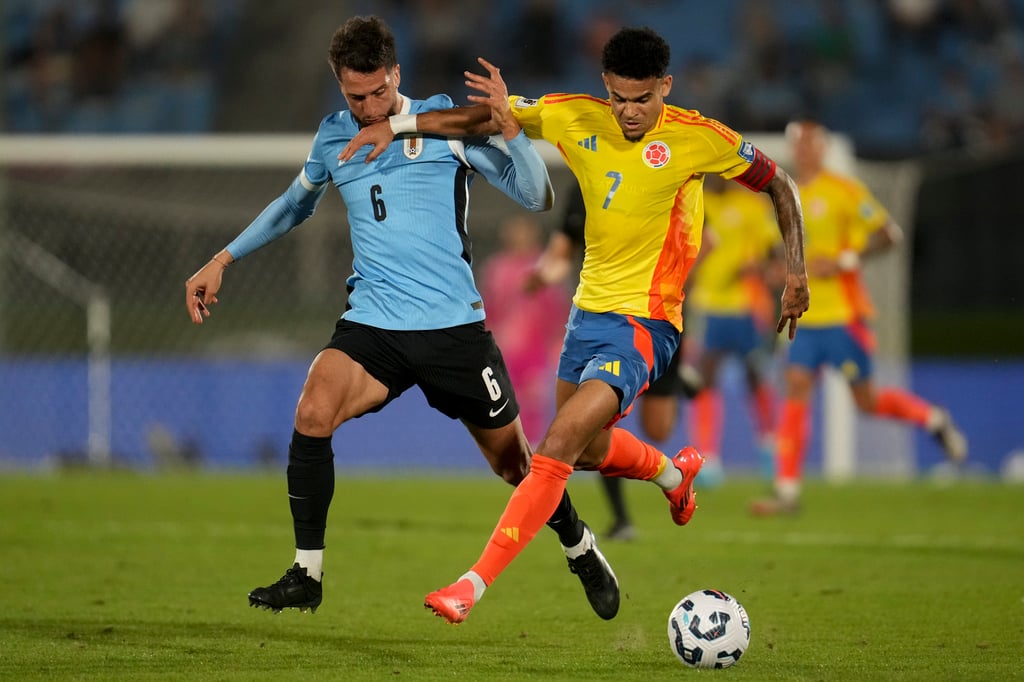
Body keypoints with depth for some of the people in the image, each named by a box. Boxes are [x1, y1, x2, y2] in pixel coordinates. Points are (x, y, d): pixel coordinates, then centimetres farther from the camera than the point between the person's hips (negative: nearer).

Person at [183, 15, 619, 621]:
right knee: (314, 413, -25)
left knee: (514, 463, 8)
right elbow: (296, 204, 28)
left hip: (455, 323, -2)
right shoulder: (333, 138, 7)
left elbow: (536, 197, -7)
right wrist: (223, 260, 24)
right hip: (373, 322, 2)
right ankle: (306, 575, -15)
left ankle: (580, 548, 39)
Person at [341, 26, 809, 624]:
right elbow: (488, 116, 5)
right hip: (588, 307, 6)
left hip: (644, 323, -6)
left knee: (559, 446, -19)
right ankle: (673, 474, 55)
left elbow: (779, 183, 0)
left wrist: (797, 270, -5)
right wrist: (398, 126, -7)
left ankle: (475, 585, -20)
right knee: (587, 449, 22)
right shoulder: (576, 119, -3)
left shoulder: (699, 139, -13)